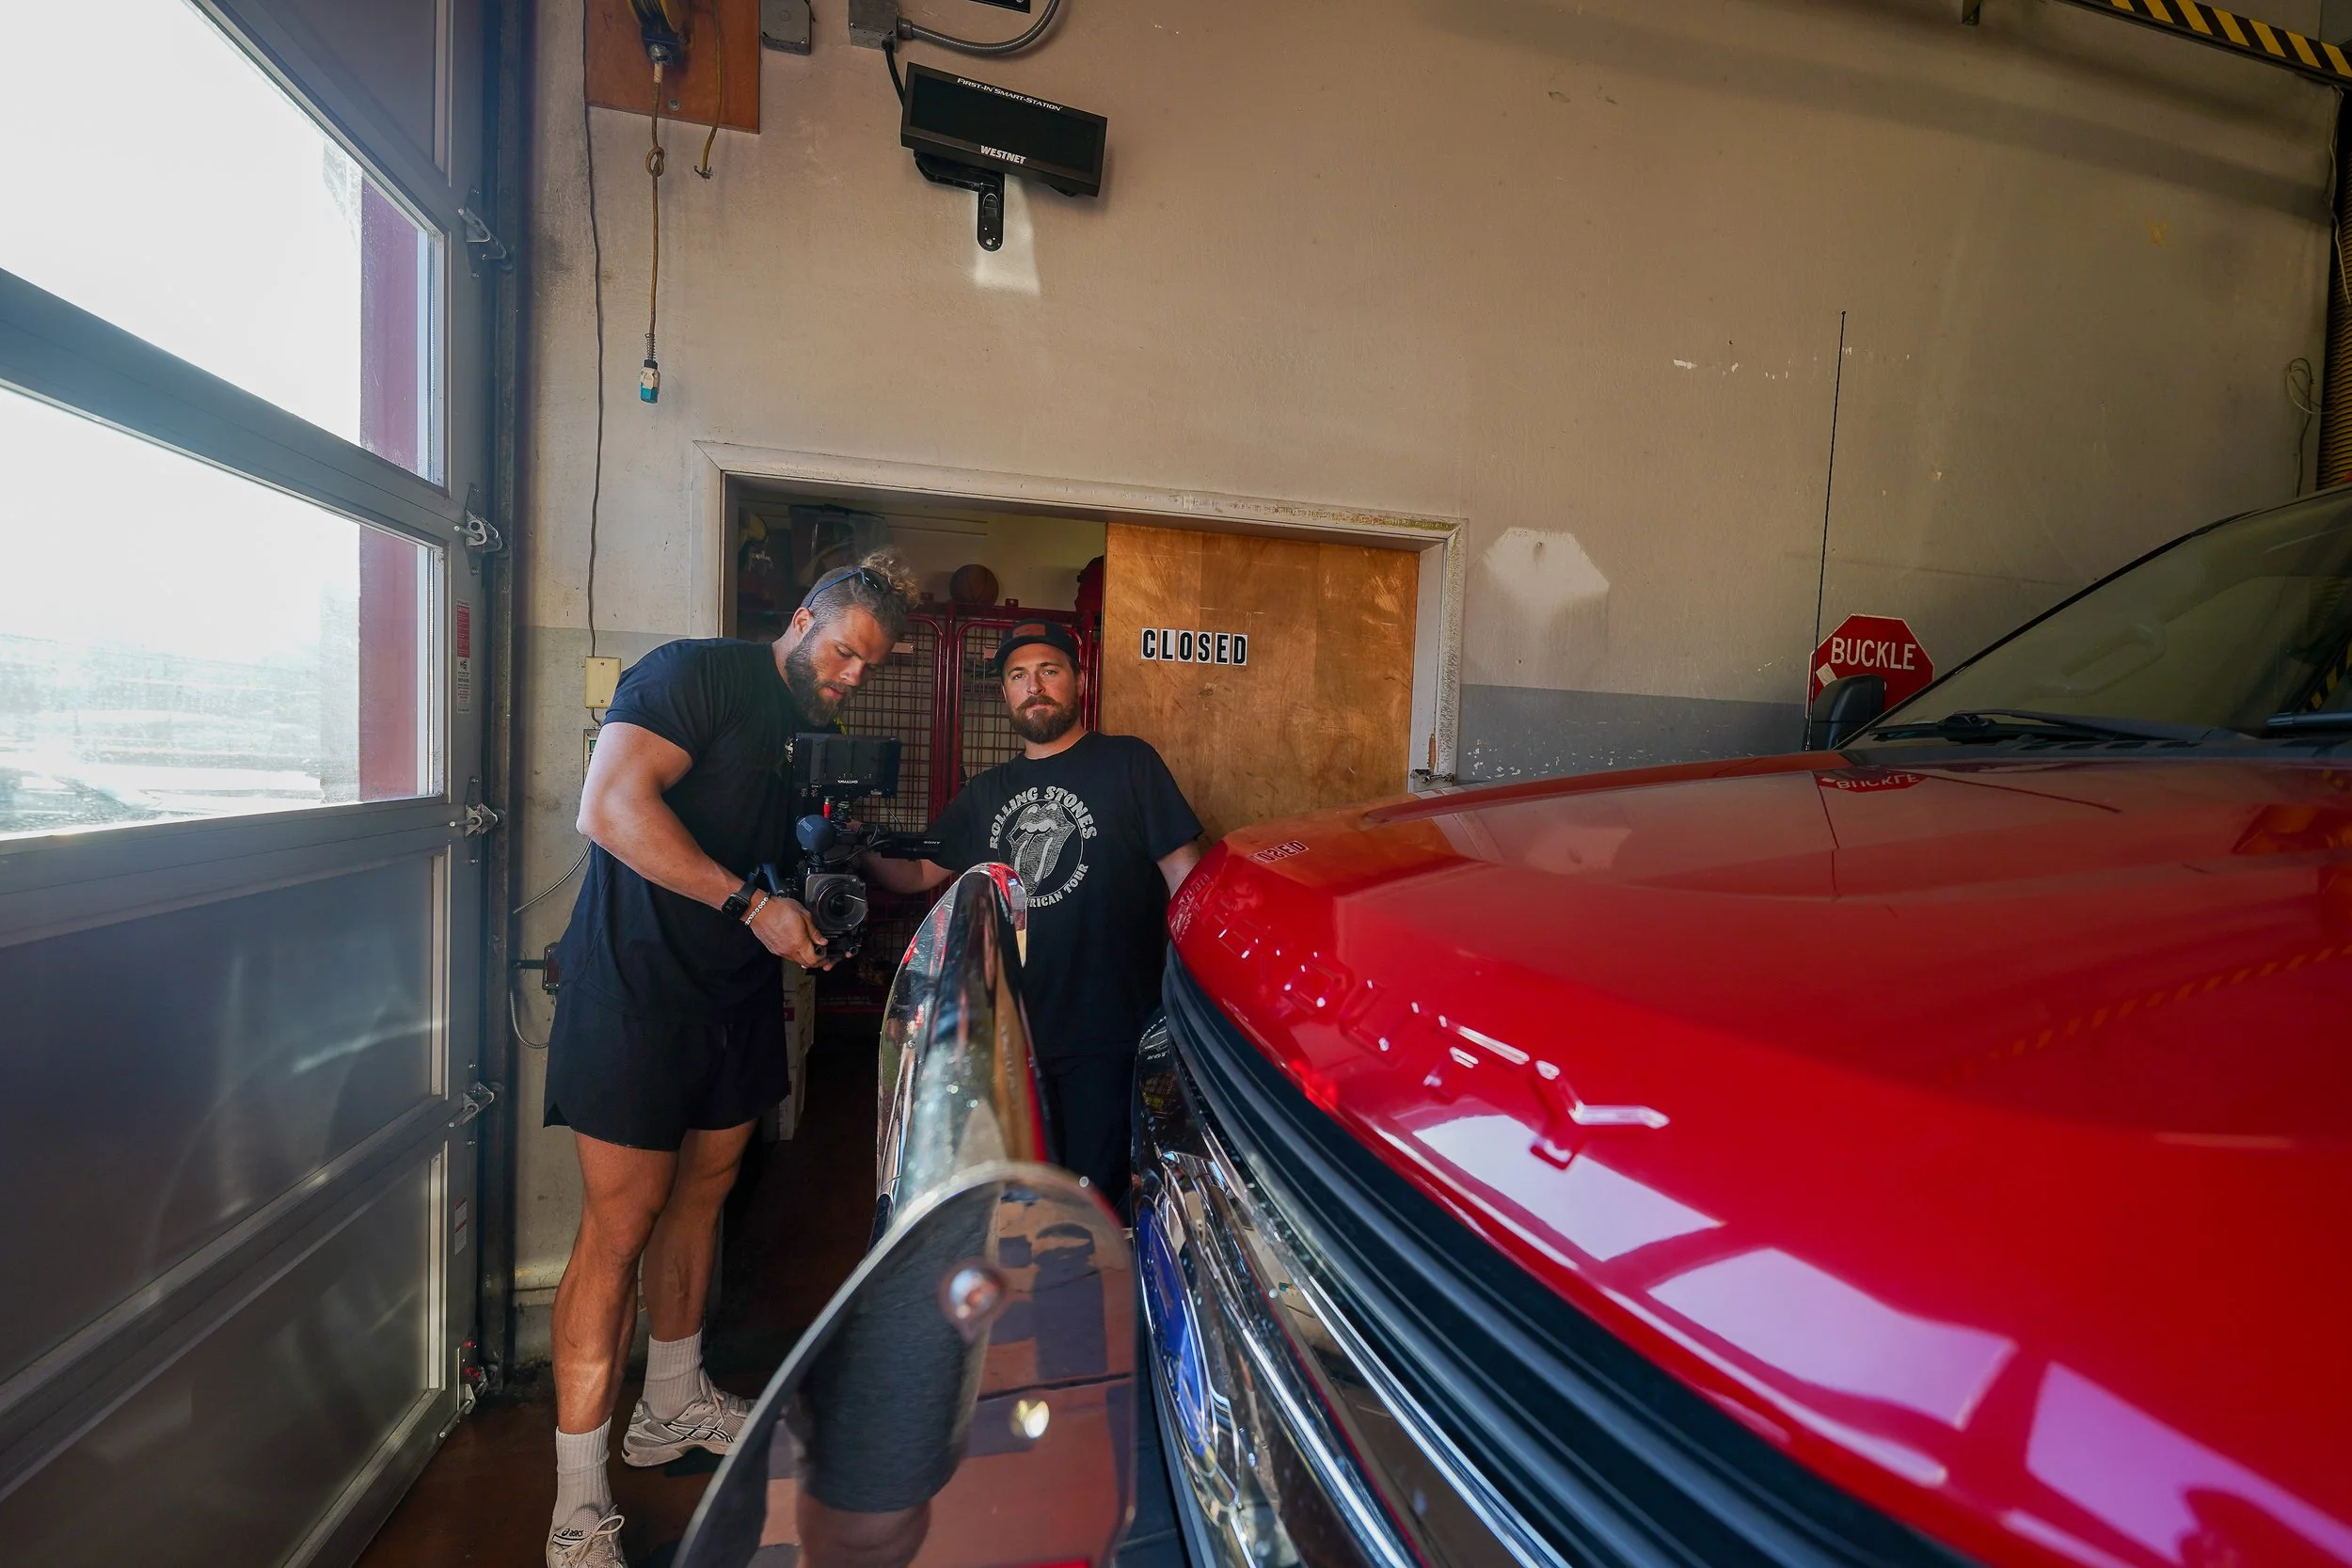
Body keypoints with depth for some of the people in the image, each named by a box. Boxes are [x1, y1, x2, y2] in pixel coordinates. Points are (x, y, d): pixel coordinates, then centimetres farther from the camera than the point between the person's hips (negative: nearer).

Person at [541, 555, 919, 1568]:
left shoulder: (820, 735, 12)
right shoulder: (697, 675, -13)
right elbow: (610, 808, -25)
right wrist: (752, 903, -25)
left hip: (737, 999, 8)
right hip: (636, 985, -8)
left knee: (699, 1198, 19)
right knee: (618, 1229, -1)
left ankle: (673, 1405, 39)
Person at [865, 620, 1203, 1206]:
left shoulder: (1129, 763, -2)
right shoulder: (986, 792, 14)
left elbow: (1186, 876, -6)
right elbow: (918, 873, 15)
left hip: (1108, 1036, -4)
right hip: (1013, 1033, 5)